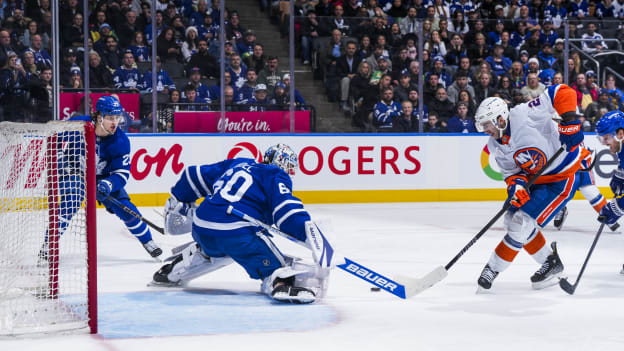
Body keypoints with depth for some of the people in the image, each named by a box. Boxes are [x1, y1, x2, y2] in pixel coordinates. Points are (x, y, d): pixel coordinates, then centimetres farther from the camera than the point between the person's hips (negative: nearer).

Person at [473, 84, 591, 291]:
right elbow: (511, 171, 0)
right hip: (537, 179, 9)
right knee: (512, 218, 8)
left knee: (522, 221, -13)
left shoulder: (525, 115, -24)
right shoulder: (495, 146, 0)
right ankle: (550, 263, 21)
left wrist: (570, 122, -28)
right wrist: (516, 185, -21)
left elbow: (563, 93, -22)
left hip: (564, 177, -9)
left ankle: (493, 269, 0)